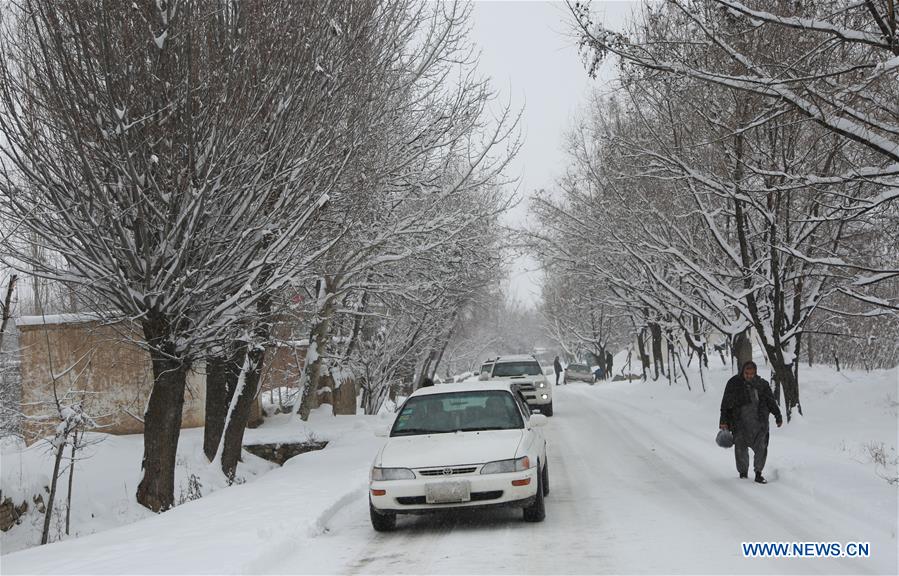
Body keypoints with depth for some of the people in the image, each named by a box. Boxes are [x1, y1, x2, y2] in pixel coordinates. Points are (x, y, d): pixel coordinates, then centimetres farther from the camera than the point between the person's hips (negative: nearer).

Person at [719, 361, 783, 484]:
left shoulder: (762, 384, 7)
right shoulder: (733, 384, 1)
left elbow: (771, 401, 16)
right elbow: (726, 403, 3)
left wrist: (778, 416, 12)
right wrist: (724, 421, -1)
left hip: (759, 422, 1)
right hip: (739, 422, -1)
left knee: (761, 447, -5)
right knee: (741, 448, 5)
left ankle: (758, 473, 4)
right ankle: (743, 473, 20)